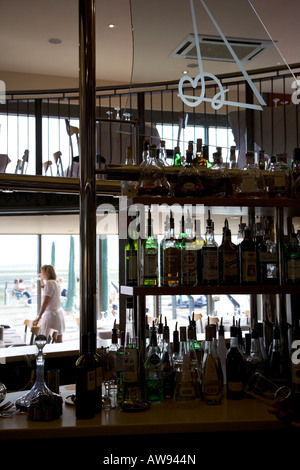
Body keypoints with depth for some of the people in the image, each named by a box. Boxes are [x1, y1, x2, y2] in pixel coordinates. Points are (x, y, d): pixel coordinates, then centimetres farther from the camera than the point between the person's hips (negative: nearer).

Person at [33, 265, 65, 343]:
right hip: (59, 313, 9)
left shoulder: (49, 283, -15)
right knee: (59, 341, 10)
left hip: (51, 314, -9)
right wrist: (42, 280, 24)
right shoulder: (57, 282, 10)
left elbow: (45, 303, -19)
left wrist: (38, 318, -17)